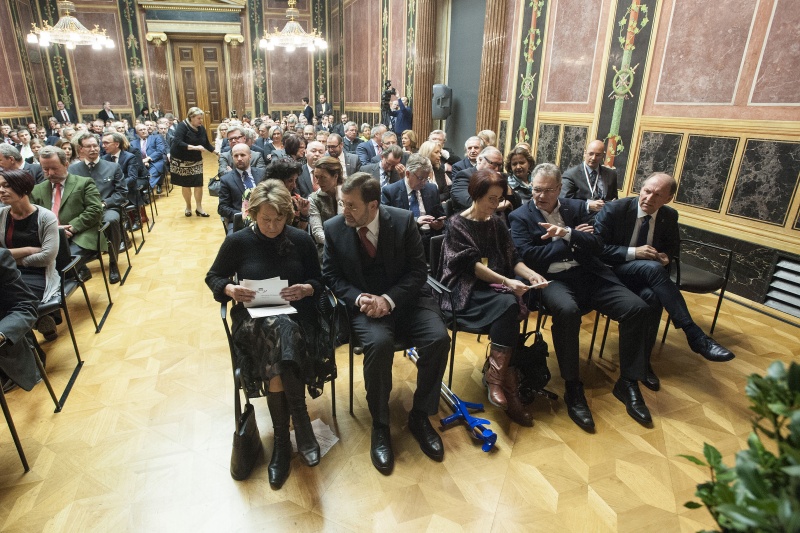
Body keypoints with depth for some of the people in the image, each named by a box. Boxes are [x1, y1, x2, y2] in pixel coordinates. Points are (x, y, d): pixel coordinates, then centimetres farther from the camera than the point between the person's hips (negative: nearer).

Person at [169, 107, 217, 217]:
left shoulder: (201, 128, 0)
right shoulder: (182, 126, -17)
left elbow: (207, 144, 8)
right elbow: (177, 143, -28)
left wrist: (217, 153, -2)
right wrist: (194, 147, -33)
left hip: (196, 161, 4)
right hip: (181, 161, -4)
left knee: (199, 184, -4)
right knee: (186, 184, 6)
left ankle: (199, 208, 7)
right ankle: (188, 206, 23)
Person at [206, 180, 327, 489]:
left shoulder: (302, 240, 4)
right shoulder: (238, 241, 2)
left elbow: (319, 281, 10)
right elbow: (213, 277, 12)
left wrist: (306, 289, -14)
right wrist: (230, 289, -10)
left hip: (296, 315, 1)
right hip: (254, 318, 0)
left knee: (278, 338, -34)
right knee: (279, 333, -35)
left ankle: (282, 438, -20)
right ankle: (300, 424, -23)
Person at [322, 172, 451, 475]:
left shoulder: (403, 221, -6)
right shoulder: (334, 228, -3)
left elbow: (418, 271, -4)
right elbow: (331, 275, 3)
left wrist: (389, 299, -18)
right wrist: (359, 299, -16)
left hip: (403, 300, 1)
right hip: (363, 304, -1)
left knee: (438, 338, -24)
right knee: (379, 343, -32)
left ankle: (420, 416, 0)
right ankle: (380, 426, -8)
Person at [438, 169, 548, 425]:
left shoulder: (497, 223, 14)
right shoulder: (457, 224, -3)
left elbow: (512, 258, 9)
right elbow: (472, 265, -14)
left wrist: (531, 274, -12)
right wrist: (506, 282, -26)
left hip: (495, 286, 5)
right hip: (466, 289, -5)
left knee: (511, 306, -30)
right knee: (507, 304, -32)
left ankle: (496, 376, -21)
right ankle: (502, 378, -24)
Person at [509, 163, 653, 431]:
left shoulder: (577, 207, 14)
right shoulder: (520, 217, 4)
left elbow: (597, 246, 5)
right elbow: (528, 257, -10)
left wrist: (567, 234, -15)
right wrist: (574, 240, -4)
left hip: (588, 274, 5)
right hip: (552, 279, -4)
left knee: (637, 308, -14)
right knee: (567, 310, -37)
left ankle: (628, 383, 4)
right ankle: (573, 389, -19)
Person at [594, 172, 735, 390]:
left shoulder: (669, 216, 2)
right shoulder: (614, 209, -12)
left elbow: (673, 246, 19)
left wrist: (667, 256, -6)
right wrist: (633, 253, -23)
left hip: (645, 275, 4)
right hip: (614, 271, -4)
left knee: (652, 296, -33)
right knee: (652, 268, -35)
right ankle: (696, 337, -29)